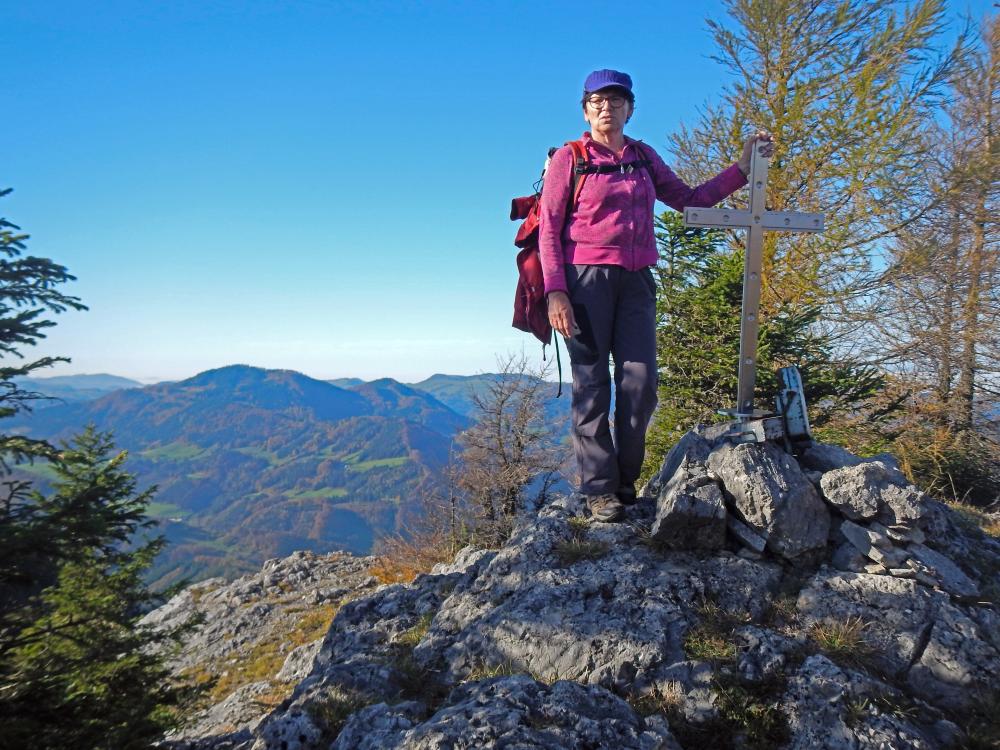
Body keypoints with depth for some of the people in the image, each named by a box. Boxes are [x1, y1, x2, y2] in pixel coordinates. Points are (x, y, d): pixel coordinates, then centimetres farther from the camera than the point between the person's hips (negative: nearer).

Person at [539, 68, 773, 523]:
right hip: (586, 278, -4)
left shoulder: (643, 157, 18)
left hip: (636, 281, 4)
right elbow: (548, 229, -1)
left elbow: (689, 200, 20)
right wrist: (555, 291, -12)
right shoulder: (569, 158, 5)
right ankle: (599, 490, 2)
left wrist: (742, 168, 15)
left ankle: (625, 484, 12)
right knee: (592, 386, -5)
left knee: (641, 383, -2)